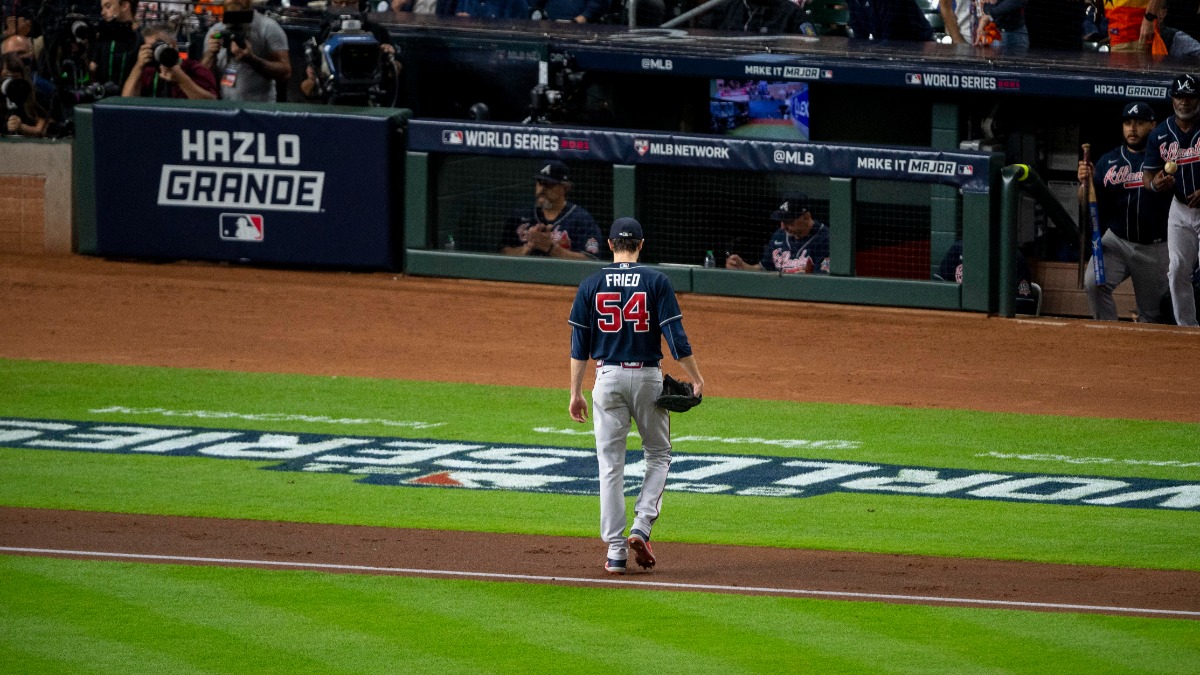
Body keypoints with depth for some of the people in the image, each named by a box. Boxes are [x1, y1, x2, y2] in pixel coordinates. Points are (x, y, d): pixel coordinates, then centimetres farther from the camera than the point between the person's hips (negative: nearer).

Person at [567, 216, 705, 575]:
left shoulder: (591, 285, 1)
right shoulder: (657, 282, -4)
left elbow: (579, 344, 2)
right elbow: (675, 335, -9)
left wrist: (576, 392, 6)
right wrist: (696, 379, -2)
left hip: (608, 378, 1)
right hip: (647, 377, -1)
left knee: (610, 465, 4)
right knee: (658, 454, 16)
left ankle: (615, 550, 1)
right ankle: (641, 527, -3)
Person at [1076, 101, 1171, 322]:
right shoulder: (1108, 161, 7)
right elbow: (1087, 205, 6)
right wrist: (1085, 182, -14)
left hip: (1155, 248, -2)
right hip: (1116, 241, 2)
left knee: (1151, 313, 7)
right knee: (1094, 283, -23)